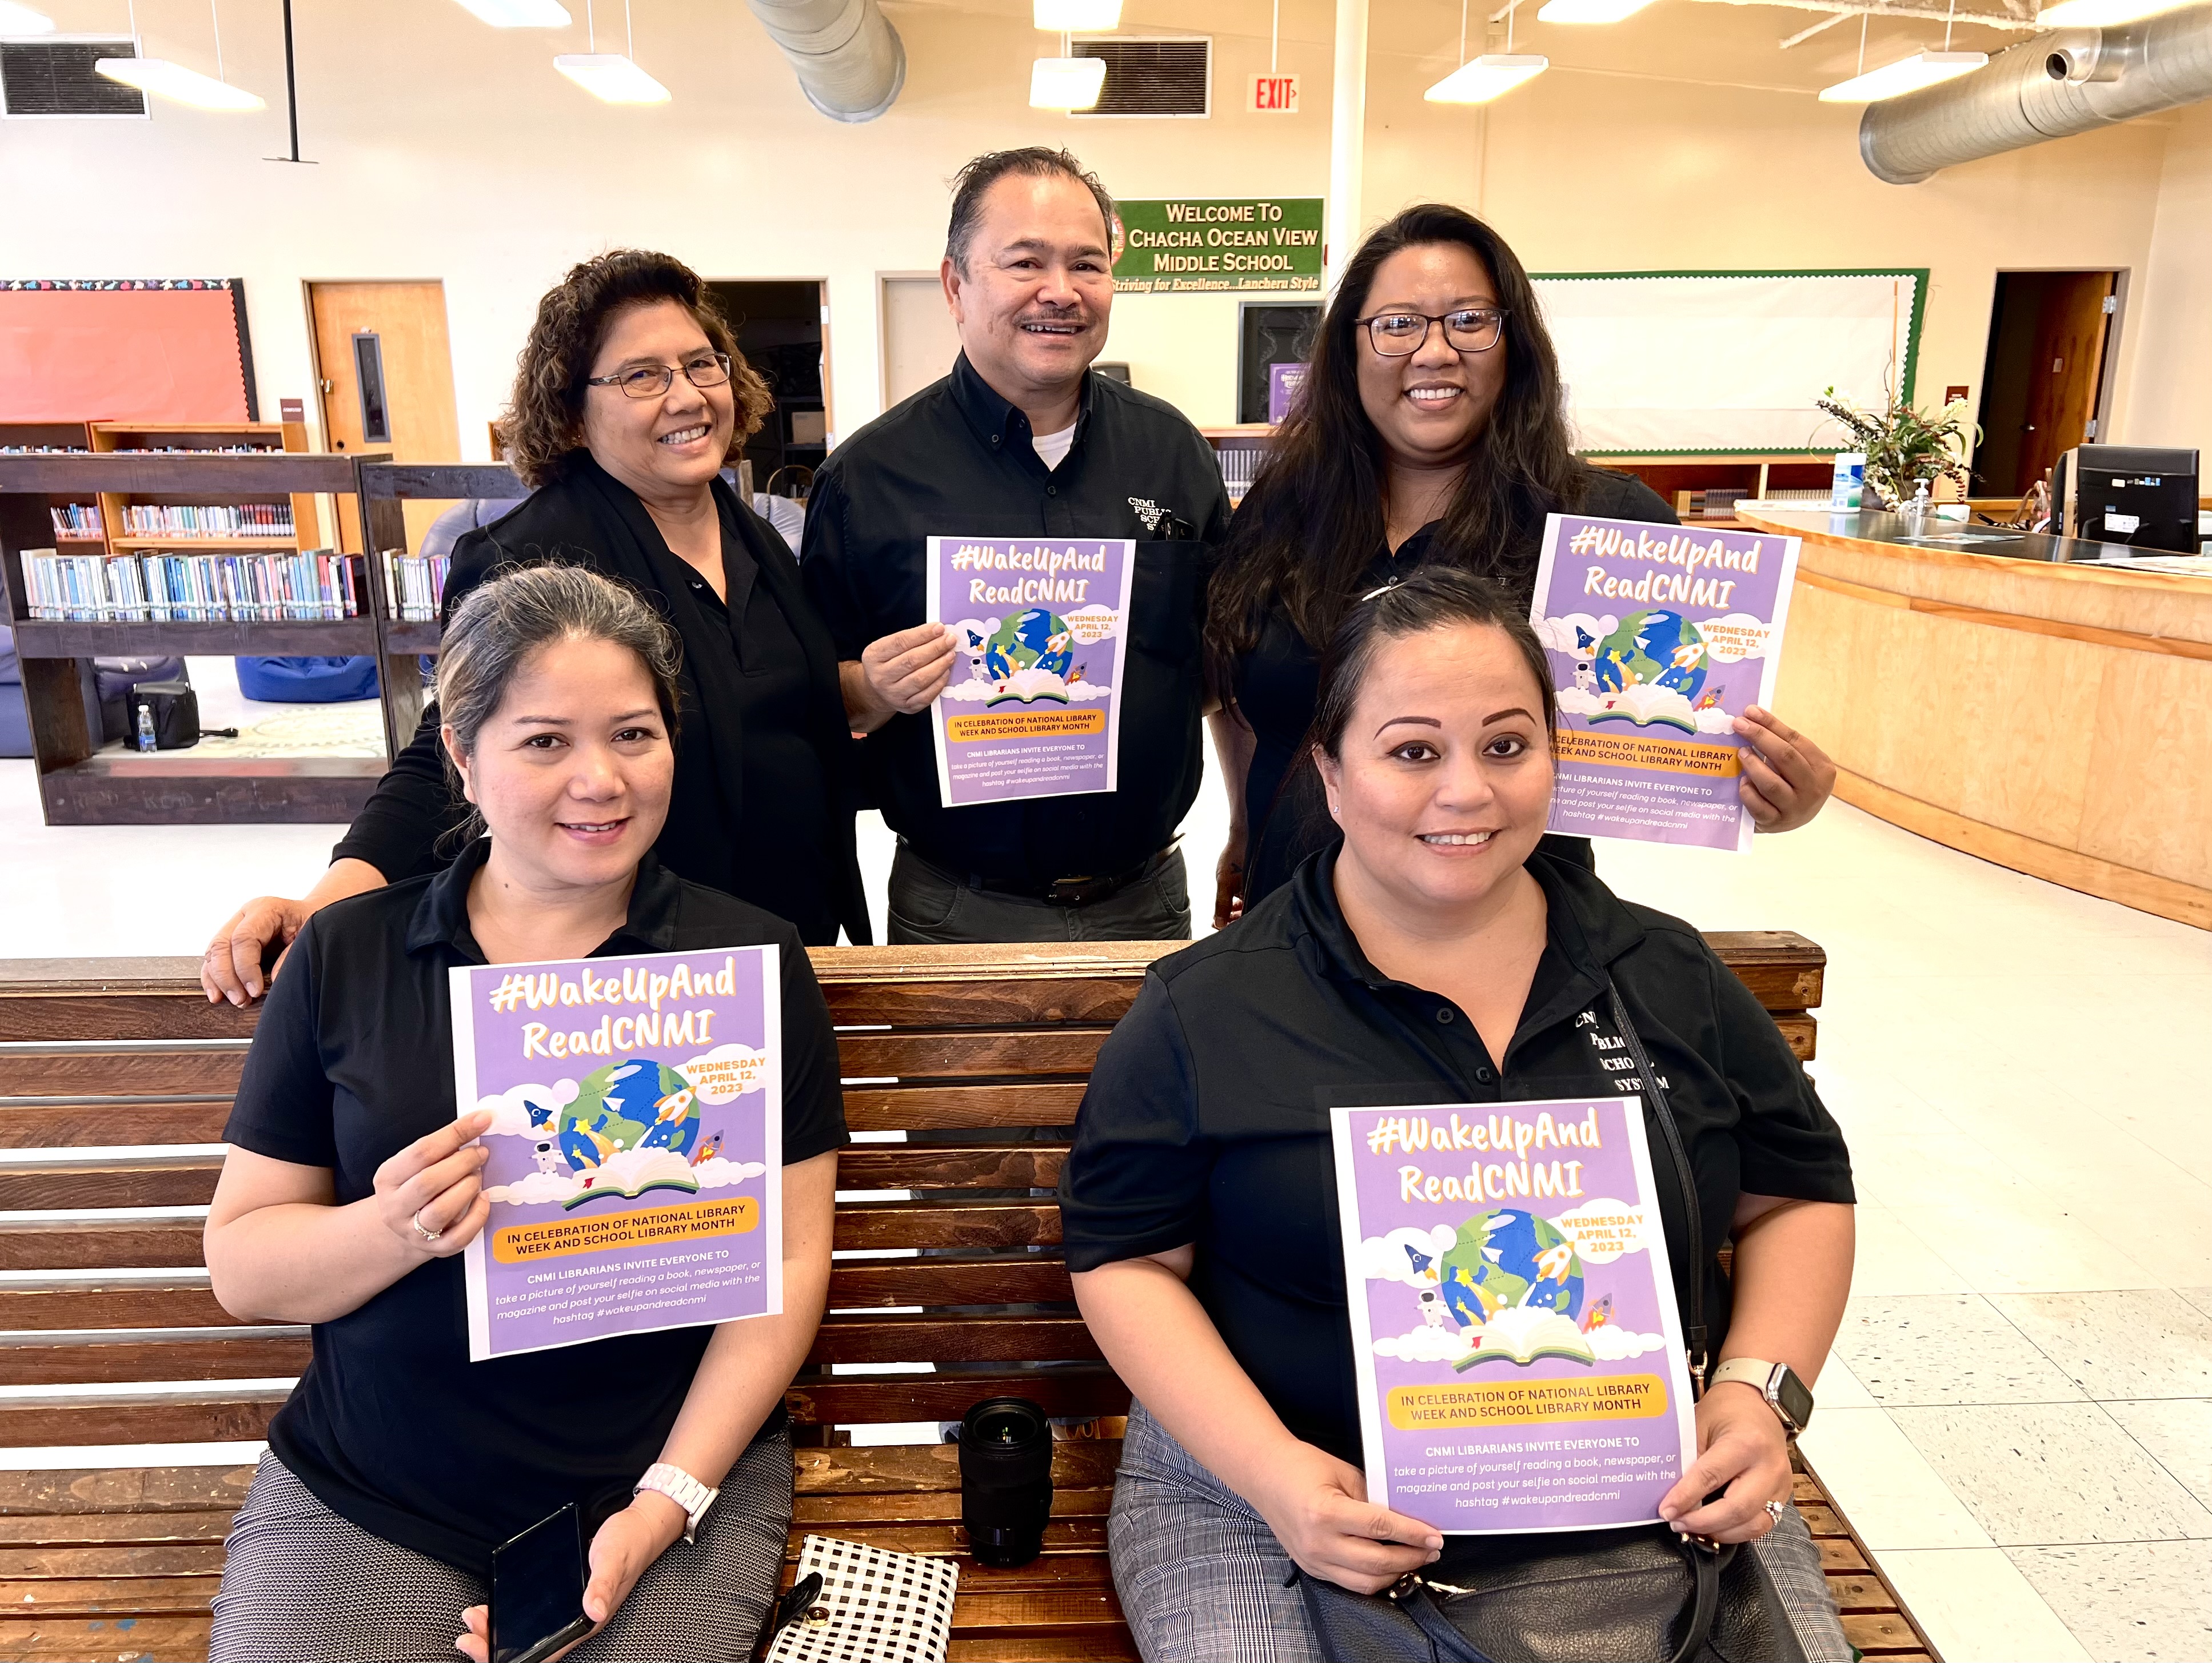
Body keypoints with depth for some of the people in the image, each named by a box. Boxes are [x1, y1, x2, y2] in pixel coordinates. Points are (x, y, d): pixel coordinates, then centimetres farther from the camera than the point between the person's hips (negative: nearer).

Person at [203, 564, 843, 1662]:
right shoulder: (345, 955, 1)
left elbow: (787, 1263, -5)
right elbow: (238, 1264, 2)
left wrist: (663, 1507, -14)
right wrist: (395, 1229, -19)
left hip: (673, 1474, -1)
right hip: (362, 1492, 2)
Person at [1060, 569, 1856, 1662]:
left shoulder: (1670, 978, 5)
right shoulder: (1207, 1008, -6)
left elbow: (1800, 1198, 13)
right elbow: (1128, 1259, -4)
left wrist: (1759, 1393, -4)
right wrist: (1270, 1470, -17)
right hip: (1283, 1492, -2)